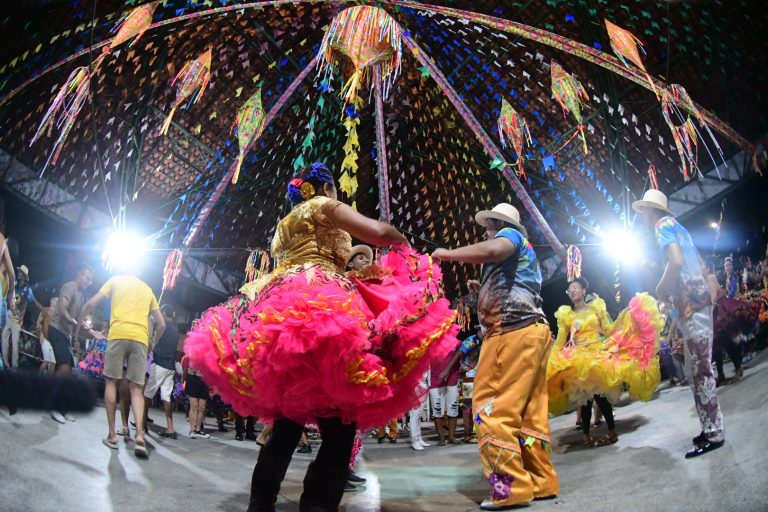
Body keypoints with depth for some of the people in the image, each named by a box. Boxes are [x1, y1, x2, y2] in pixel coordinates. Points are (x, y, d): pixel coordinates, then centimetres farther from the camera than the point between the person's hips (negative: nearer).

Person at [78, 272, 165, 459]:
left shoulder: (116, 280, 19)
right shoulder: (147, 289, 26)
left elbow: (90, 304, 11)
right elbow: (161, 325, 22)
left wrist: (78, 322, 28)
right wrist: (153, 342, 38)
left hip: (118, 334, -2)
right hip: (140, 338, 2)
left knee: (111, 382, 9)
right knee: (136, 388, 3)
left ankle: (112, 435, 8)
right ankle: (139, 435, -14)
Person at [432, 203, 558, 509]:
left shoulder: (510, 234, 6)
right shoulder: (525, 252, 33)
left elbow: (494, 250, -20)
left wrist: (448, 254, -9)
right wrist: (484, 291, 32)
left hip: (512, 332, -10)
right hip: (533, 331, 10)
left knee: (491, 409, -12)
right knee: (530, 412, 9)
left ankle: (511, 487, -13)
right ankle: (541, 482, 12)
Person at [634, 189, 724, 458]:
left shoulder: (663, 224, -5)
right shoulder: (678, 227, 24)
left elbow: (676, 261, -21)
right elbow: (700, 264, 26)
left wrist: (660, 288, -6)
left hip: (690, 302, -10)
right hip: (697, 300, 10)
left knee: (699, 367, -8)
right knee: (697, 367, 13)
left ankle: (713, 433, -5)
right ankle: (711, 427, 18)